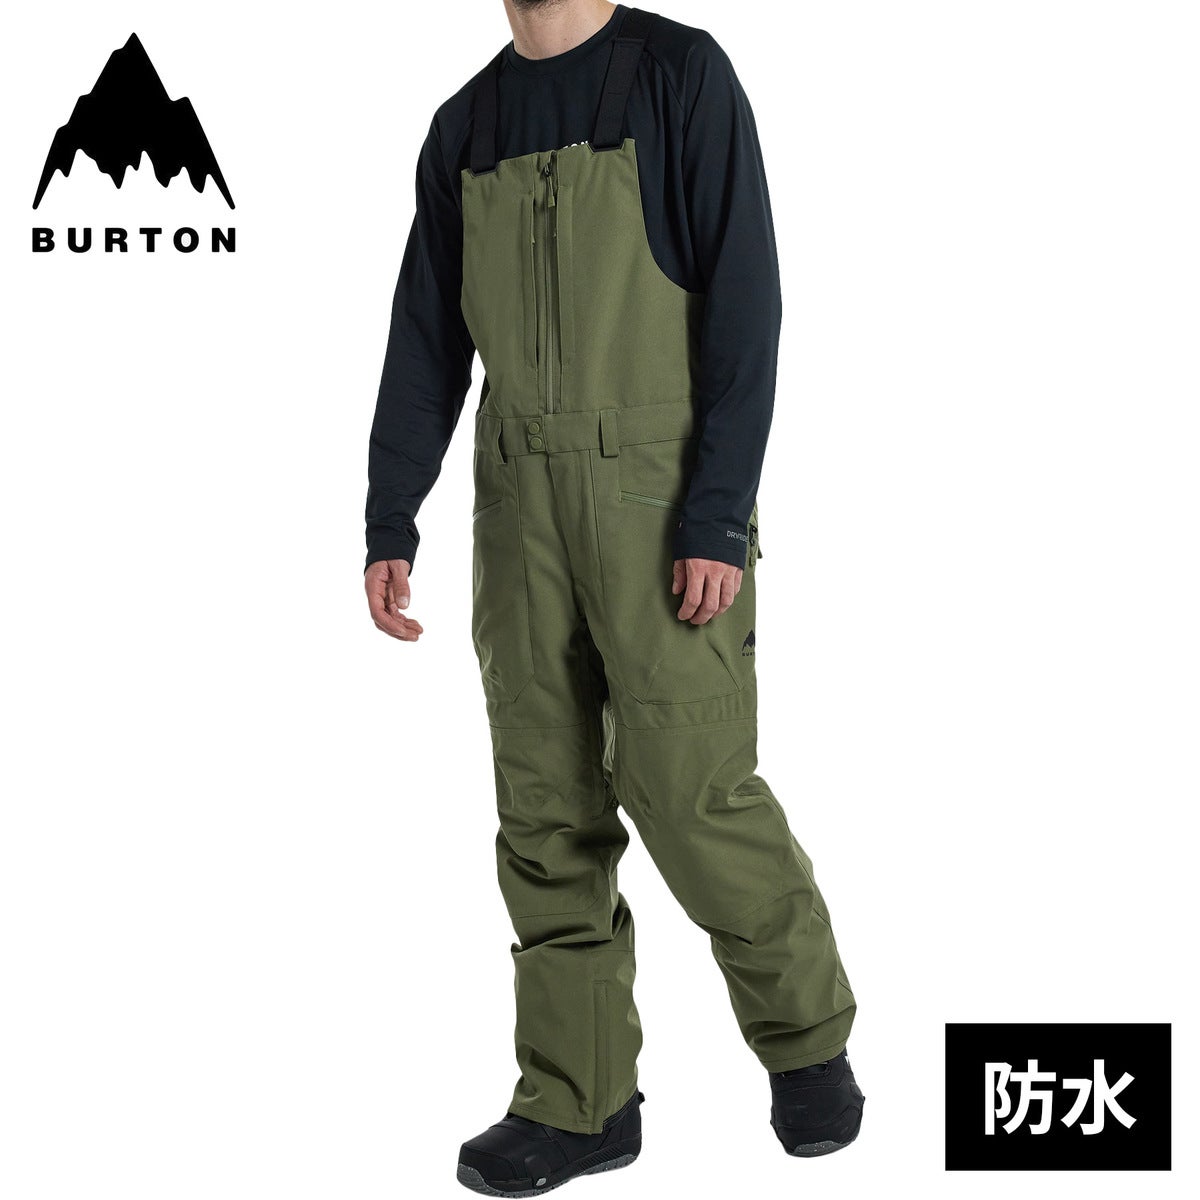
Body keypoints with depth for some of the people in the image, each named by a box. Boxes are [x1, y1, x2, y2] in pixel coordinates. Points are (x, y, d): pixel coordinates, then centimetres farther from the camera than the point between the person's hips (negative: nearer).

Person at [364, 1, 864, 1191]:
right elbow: (426, 339, 13)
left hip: (660, 486, -5)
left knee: (685, 784, -7)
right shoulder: (466, 127, 12)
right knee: (545, 804, 4)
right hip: (520, 500, 5)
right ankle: (578, 1103, 14)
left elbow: (743, 297, -10)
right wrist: (389, 526, 5)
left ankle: (807, 1035, 18)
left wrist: (720, 516, -17)